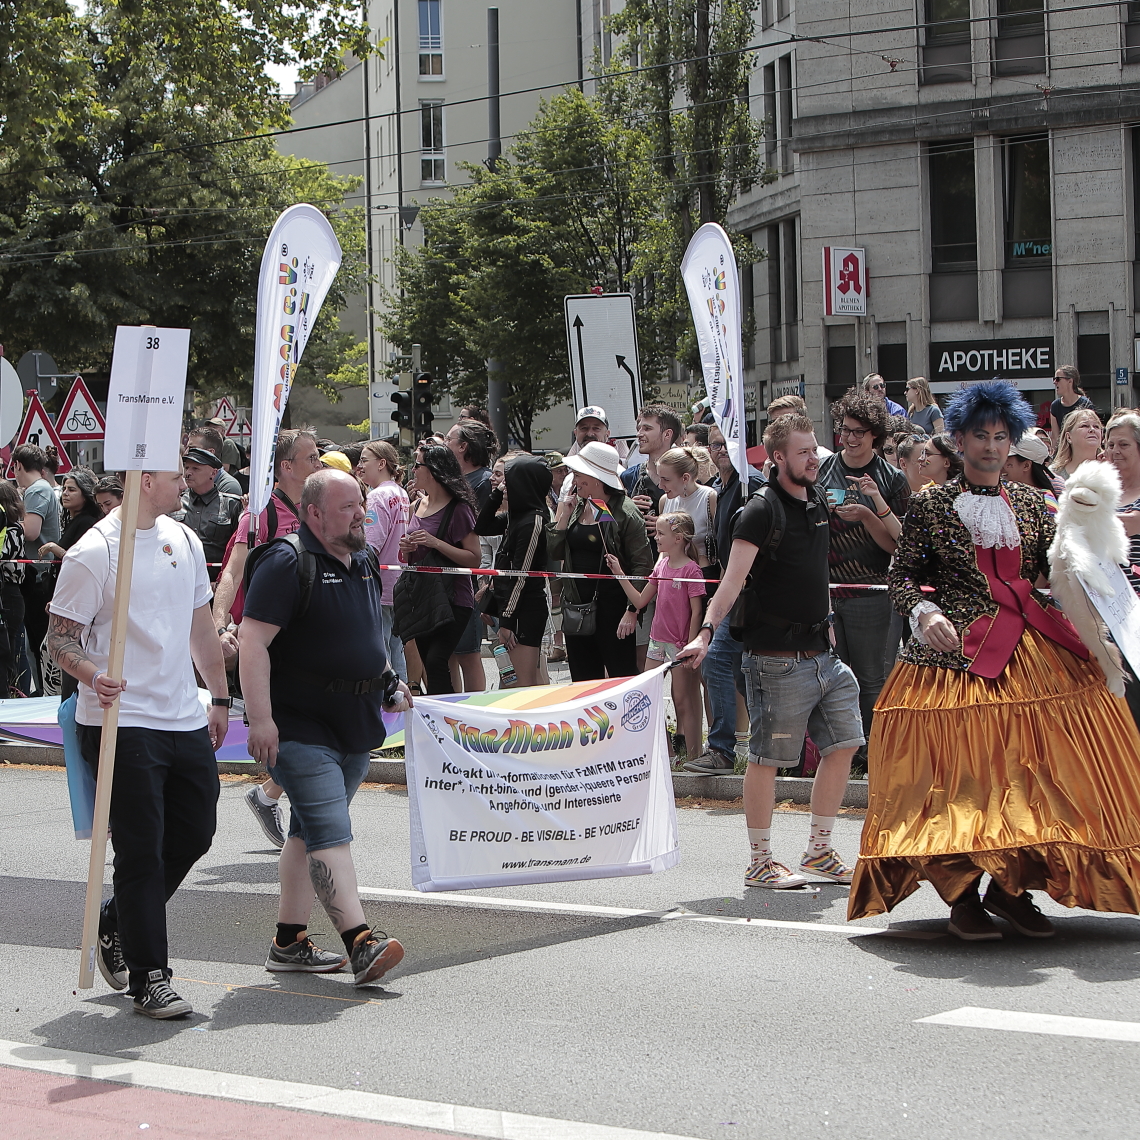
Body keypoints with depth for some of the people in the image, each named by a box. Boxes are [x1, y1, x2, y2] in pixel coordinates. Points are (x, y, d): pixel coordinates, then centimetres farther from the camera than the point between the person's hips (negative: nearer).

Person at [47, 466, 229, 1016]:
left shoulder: (184, 541, 12)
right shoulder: (94, 552, -11)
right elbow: (60, 636, -10)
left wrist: (220, 698, 23)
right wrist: (91, 674, -29)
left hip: (185, 720, 7)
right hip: (121, 723, -7)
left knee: (194, 836, 11)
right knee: (142, 851, -4)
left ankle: (115, 924, 32)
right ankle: (148, 977, 4)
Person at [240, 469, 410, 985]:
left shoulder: (362, 564, 14)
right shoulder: (287, 564, -13)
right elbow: (253, 641, -19)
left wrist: (388, 681, 17)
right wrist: (260, 719, -24)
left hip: (356, 728, 9)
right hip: (299, 725, -9)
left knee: (309, 831, 13)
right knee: (330, 831, -16)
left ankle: (289, 942, 19)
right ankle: (360, 943, -23)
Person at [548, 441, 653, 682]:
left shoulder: (625, 512, -10)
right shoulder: (576, 507, 11)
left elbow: (643, 564, -12)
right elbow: (555, 551, 8)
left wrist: (631, 609, -17)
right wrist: (564, 514, -1)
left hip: (611, 606, -7)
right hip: (576, 606, 7)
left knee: (622, 677, -3)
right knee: (583, 679, 10)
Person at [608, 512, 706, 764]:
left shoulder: (691, 570, -12)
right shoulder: (661, 566, 9)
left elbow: (696, 612, -14)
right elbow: (640, 601, 11)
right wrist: (619, 574, 5)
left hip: (680, 644, -7)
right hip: (657, 640, 7)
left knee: (683, 701, -2)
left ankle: (693, 757, 5)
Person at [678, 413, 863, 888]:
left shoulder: (817, 502, 12)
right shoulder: (762, 510, -11)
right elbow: (734, 578, -20)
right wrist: (706, 631, -31)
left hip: (820, 652, 8)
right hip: (777, 657, -8)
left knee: (843, 745, 8)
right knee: (768, 757, -1)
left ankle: (819, 851, 20)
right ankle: (760, 863, 8)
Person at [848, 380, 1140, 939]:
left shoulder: (1032, 504, 13)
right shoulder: (931, 506, 4)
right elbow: (902, 576, 3)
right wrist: (924, 611, -15)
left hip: (1033, 650, 3)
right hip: (956, 650, -3)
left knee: (1031, 768, -2)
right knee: (959, 772, -7)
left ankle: (1011, 887, 10)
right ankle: (961, 897, 2)